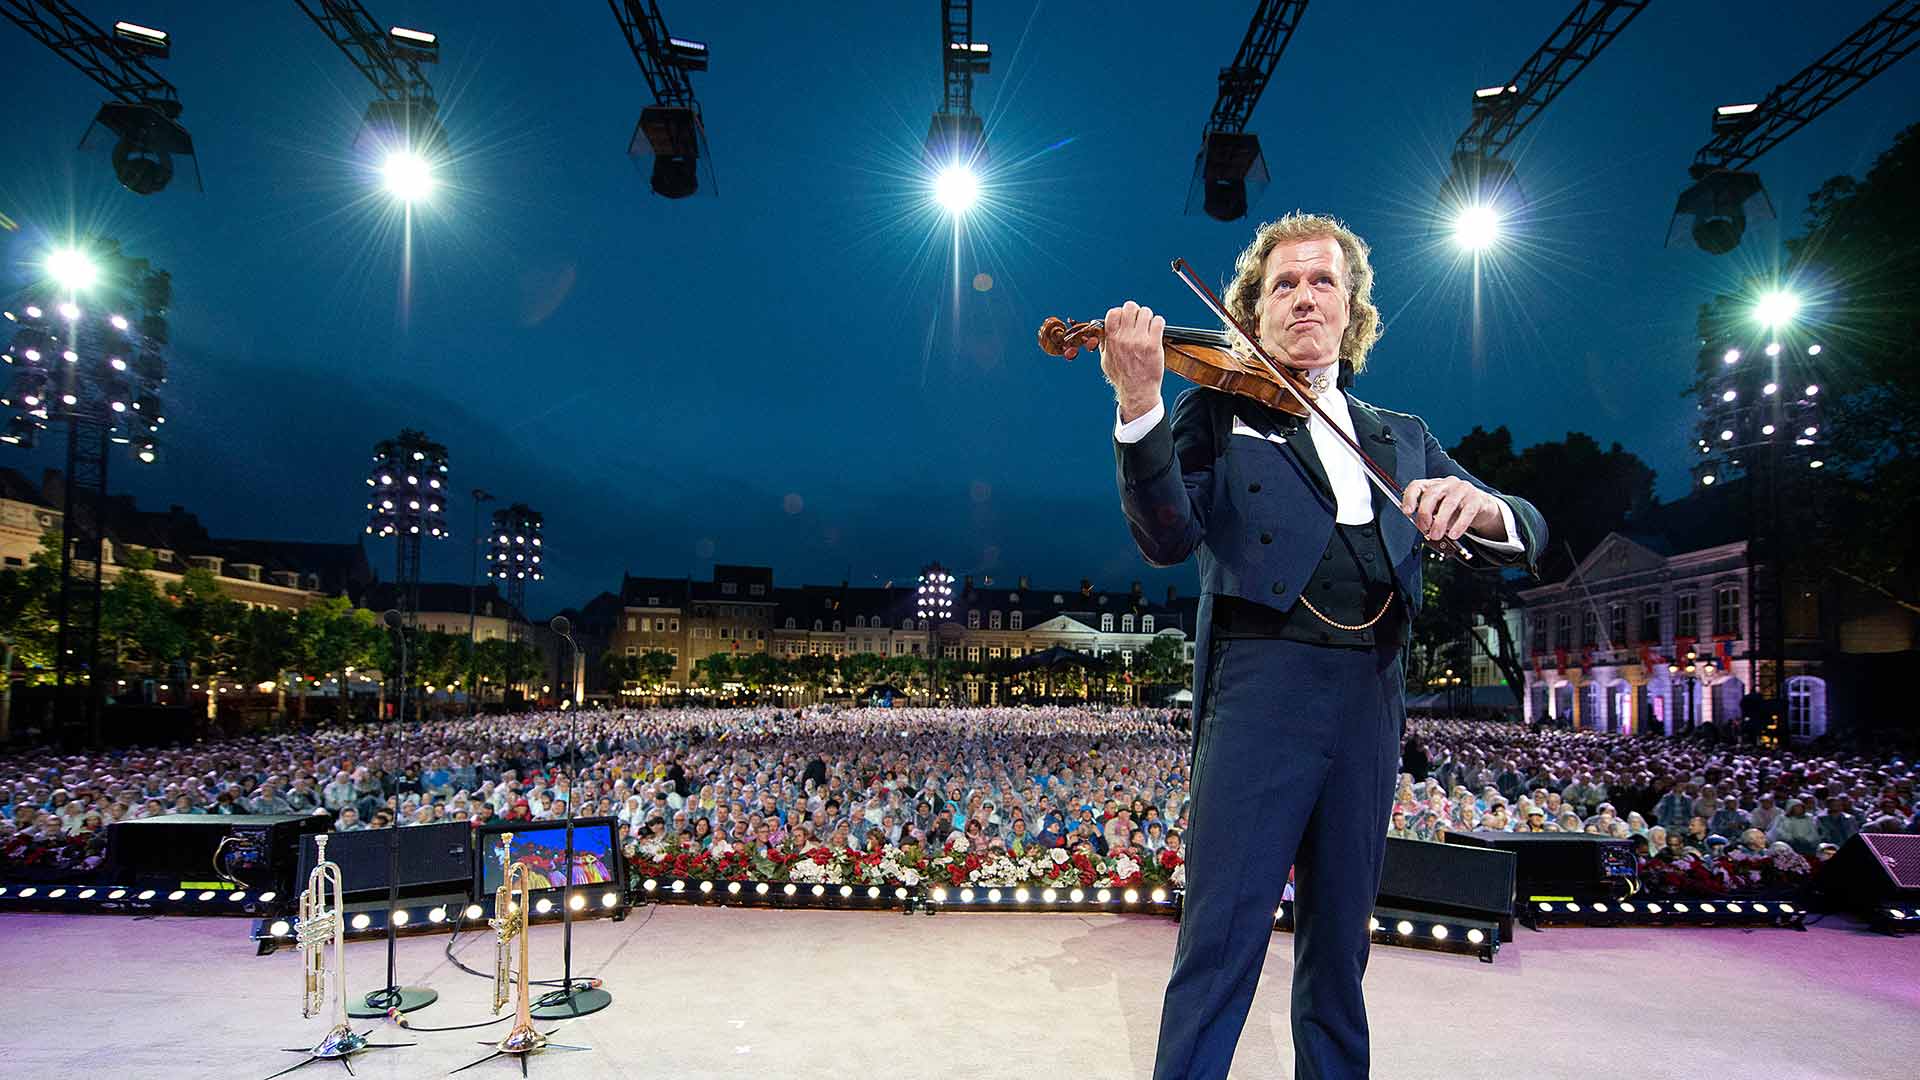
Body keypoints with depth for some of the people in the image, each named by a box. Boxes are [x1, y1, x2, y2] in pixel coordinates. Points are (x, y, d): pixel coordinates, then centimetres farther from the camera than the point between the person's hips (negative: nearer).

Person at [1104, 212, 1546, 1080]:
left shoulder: (1400, 440, 20)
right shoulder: (1216, 409, 8)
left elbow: (1524, 536, 12)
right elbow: (1168, 538, -7)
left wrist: (1477, 506, -13)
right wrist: (1139, 406, -23)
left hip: (1370, 698, 5)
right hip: (1262, 683, -4)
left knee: (1339, 943, 14)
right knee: (1222, 939, -7)